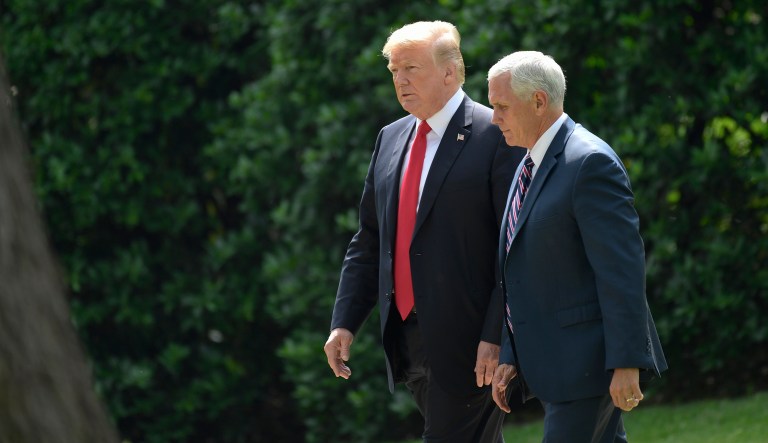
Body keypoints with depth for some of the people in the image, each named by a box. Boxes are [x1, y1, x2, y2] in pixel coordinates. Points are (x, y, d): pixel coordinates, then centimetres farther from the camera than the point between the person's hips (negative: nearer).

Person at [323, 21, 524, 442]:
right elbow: (368, 242, 18)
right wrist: (344, 322, 9)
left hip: (469, 342, -7)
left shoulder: (496, 136, -8)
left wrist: (496, 337, -18)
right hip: (409, 340, 7)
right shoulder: (391, 139, 15)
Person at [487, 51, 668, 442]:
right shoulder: (530, 167, 16)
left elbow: (622, 270, -20)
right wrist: (510, 356, 12)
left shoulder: (590, 163, -15)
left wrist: (626, 363, -23)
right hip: (556, 365, 10)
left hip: (589, 362, -10)